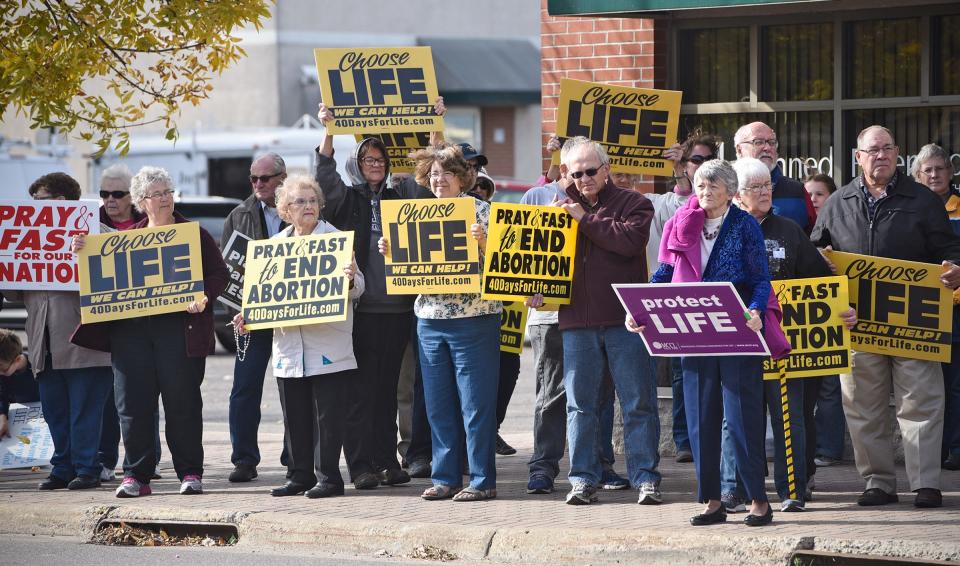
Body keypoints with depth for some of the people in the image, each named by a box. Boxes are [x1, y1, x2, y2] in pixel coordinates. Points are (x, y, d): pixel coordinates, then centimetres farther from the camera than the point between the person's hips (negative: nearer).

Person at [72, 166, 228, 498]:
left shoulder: (194, 234, 8)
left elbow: (220, 274, 2)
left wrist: (205, 297, -17)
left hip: (178, 327, -3)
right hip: (130, 328, 3)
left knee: (182, 402, -2)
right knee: (133, 404, 0)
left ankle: (190, 473, 5)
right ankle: (135, 476, 6)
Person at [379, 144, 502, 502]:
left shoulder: (479, 210, -2)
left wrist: (482, 242, -24)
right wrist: (390, 252, 0)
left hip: (473, 319, -5)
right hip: (430, 319, 5)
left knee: (476, 403, -4)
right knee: (438, 404, 8)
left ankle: (482, 481, 0)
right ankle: (445, 478, 14)